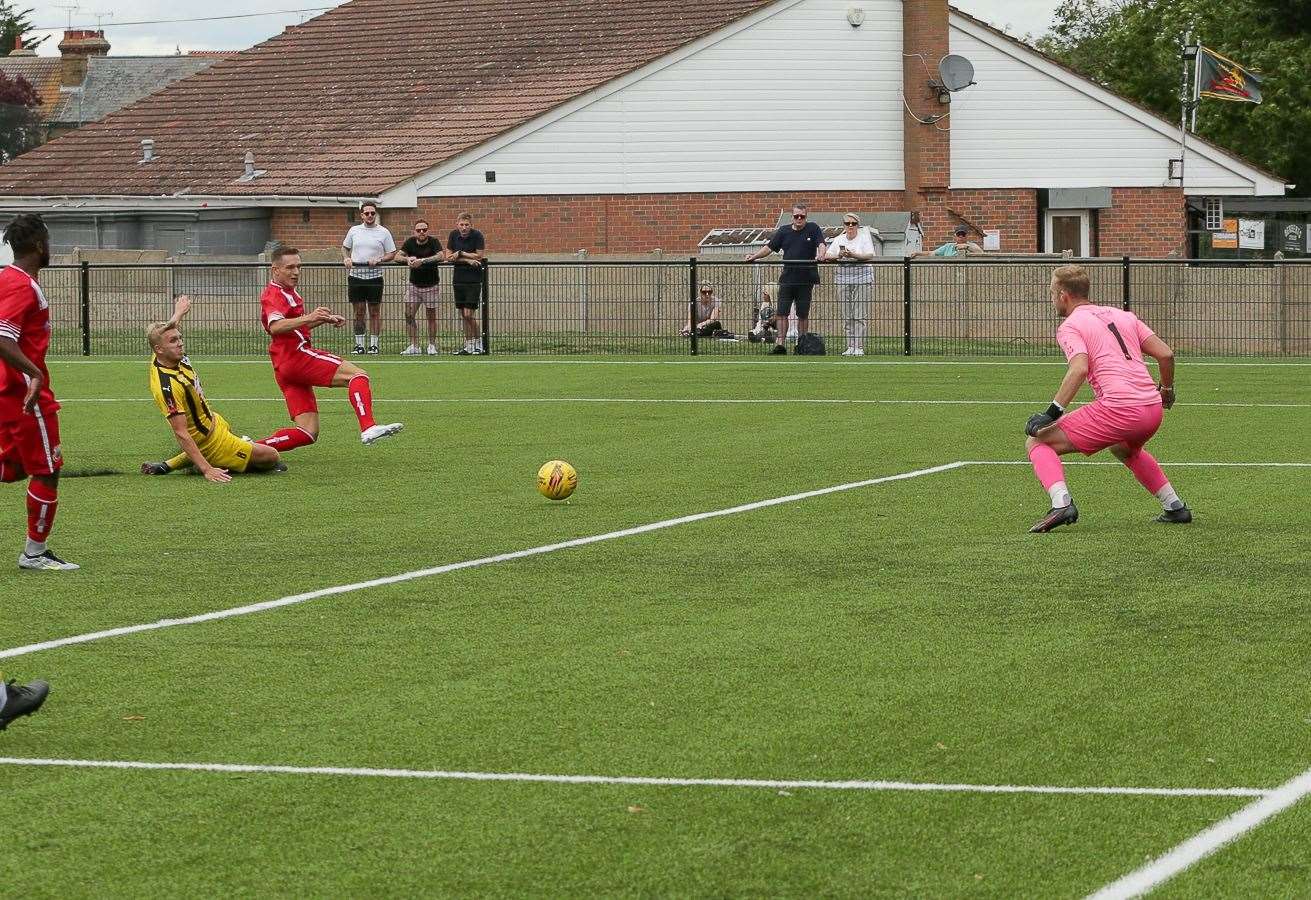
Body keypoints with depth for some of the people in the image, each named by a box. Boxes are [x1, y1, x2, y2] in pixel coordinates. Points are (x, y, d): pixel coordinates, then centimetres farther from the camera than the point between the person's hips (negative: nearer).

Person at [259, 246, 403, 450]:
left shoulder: (287, 293, 25)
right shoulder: (274, 294, -7)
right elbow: (275, 327, -27)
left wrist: (325, 319, 22)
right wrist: (309, 317, -42)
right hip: (297, 355, -10)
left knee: (308, 433, 2)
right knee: (357, 375, -20)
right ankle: (368, 428, -41)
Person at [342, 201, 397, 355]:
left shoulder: (383, 232, 2)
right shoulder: (354, 230, 9)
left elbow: (392, 254, 3)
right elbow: (345, 247, 21)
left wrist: (379, 260, -14)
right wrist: (346, 259, 1)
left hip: (374, 277, -2)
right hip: (355, 275, 2)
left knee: (375, 312, 1)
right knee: (358, 312, 4)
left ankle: (374, 345, 5)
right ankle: (359, 344, 9)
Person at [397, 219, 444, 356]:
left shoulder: (434, 242, -11)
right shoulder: (410, 242, 0)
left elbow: (441, 256, -28)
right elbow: (398, 256, -7)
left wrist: (422, 261, -37)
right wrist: (407, 259, -29)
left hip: (431, 284, -3)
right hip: (413, 284, 3)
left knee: (431, 316, 3)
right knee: (409, 315, -4)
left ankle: (432, 346, 14)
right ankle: (413, 346, 0)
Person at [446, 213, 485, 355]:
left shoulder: (477, 235, -9)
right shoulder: (453, 235, 3)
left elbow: (479, 256, -13)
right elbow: (448, 257, -1)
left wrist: (460, 254, -9)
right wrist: (468, 260, -12)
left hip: (474, 279, -5)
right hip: (458, 278, 5)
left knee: (469, 315, -10)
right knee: (463, 315, 8)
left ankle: (479, 344, 5)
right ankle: (468, 346, 14)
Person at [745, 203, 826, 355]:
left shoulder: (813, 229, 3)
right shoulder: (784, 231, 10)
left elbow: (821, 244, -7)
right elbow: (769, 247, 9)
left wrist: (820, 255, -29)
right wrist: (754, 256, -5)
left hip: (806, 279, -2)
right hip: (787, 278, 2)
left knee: (803, 314, 5)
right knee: (782, 312, -5)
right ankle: (780, 343, -6)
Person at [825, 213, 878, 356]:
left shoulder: (864, 237, 2)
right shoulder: (839, 239, 13)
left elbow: (870, 255, -10)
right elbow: (828, 256, 5)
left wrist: (854, 255, -22)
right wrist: (839, 256, -15)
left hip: (862, 277, -4)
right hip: (843, 277, 4)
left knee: (860, 315, -8)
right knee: (847, 316, 1)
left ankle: (859, 347, -7)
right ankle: (850, 346, 5)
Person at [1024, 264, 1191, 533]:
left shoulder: (1069, 326, 3)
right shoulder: (1123, 316, 21)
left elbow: (1079, 369, -15)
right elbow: (1165, 354, 15)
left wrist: (1053, 412, -16)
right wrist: (1167, 389, 32)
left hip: (1118, 409, -7)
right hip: (1153, 408, 7)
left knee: (1037, 443, 2)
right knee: (1124, 449, 41)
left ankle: (1061, 504, -20)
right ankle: (1175, 508, 33)